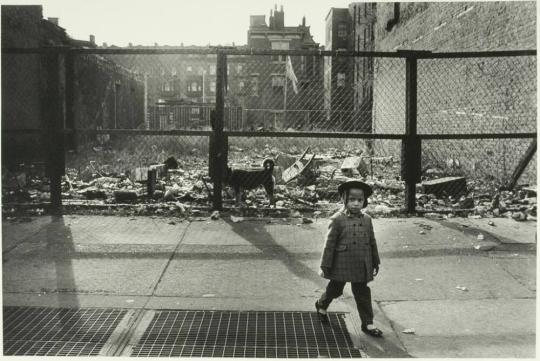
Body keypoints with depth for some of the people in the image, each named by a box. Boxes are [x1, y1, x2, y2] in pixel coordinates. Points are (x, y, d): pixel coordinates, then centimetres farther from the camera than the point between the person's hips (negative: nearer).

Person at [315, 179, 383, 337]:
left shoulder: (366, 219, 1)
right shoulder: (337, 219, -13)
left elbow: (372, 242, 10)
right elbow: (329, 244, -10)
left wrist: (375, 263, 13)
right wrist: (325, 266, -8)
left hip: (362, 267, 3)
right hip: (341, 265, -3)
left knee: (363, 294, 8)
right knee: (335, 290, 16)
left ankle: (368, 324, 18)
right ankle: (321, 305, 44)